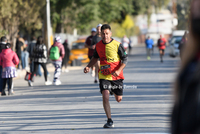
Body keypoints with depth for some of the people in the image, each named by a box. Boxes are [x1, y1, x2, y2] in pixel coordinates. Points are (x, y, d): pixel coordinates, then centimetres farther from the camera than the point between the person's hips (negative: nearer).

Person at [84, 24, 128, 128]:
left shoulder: (117, 45, -11)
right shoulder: (98, 45, 0)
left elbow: (125, 59, -7)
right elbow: (95, 58, 18)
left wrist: (118, 70, -21)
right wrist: (88, 67, 1)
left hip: (116, 76, -1)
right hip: (104, 76, 1)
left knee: (118, 99, 11)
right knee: (105, 96, -18)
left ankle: (115, 92, 51)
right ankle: (109, 121, -11)